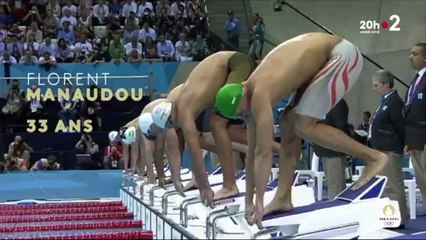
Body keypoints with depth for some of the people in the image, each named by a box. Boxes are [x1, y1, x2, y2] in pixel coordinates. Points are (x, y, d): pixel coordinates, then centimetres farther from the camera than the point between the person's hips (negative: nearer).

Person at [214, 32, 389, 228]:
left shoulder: (259, 95, -24)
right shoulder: (253, 96, 3)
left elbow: (263, 153, -27)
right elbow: (253, 152, 7)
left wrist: (259, 203, -23)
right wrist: (248, 202, 8)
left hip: (342, 55, -9)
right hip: (326, 59, 9)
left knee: (303, 127, -13)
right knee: (288, 125, 4)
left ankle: (373, 157, -6)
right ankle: (283, 198, 5)